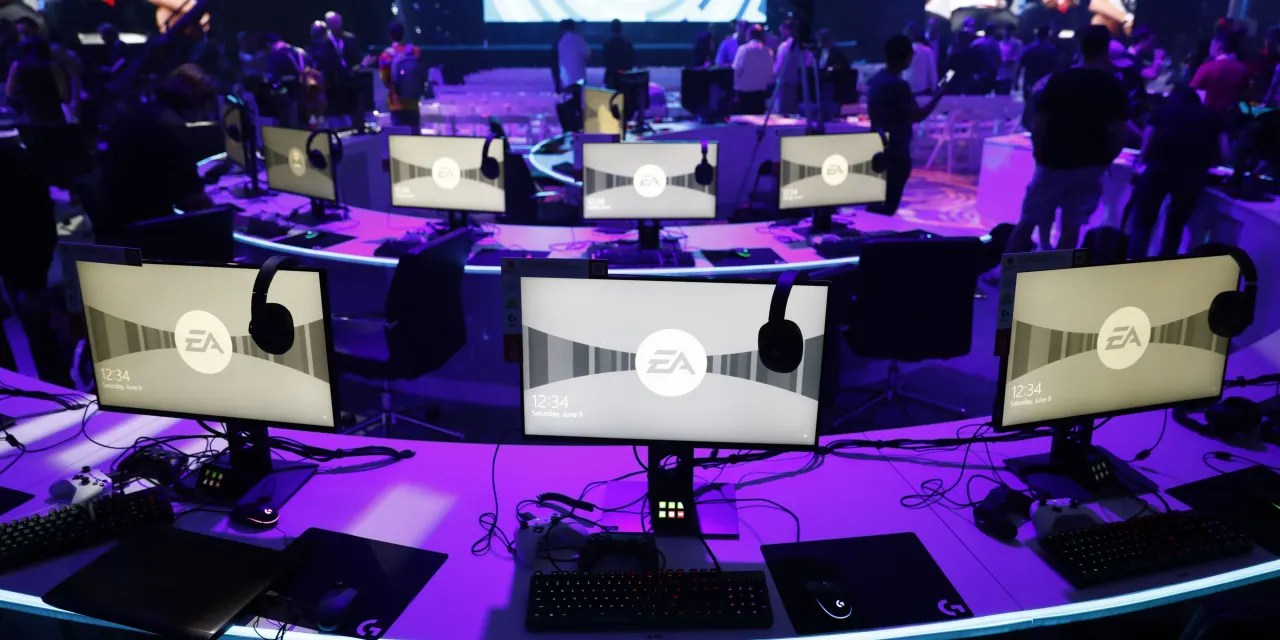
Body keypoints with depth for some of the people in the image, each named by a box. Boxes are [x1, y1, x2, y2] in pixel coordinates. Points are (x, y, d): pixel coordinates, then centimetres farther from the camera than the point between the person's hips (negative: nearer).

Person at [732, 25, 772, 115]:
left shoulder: (743, 49, -7)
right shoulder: (767, 51, -2)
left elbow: (737, 69, -10)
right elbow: (770, 71, -1)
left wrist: (736, 85, 1)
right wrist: (768, 85, 11)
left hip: (744, 89, -2)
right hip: (761, 89, 2)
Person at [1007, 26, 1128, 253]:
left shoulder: (1058, 79, -4)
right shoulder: (1114, 87, -2)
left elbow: (1038, 126, -6)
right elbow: (1118, 135, -5)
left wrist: (1040, 155, 8)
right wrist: (1104, 160, 10)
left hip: (1054, 161, -1)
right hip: (1090, 165, 1)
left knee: (1028, 219, 7)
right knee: (1071, 225, 6)